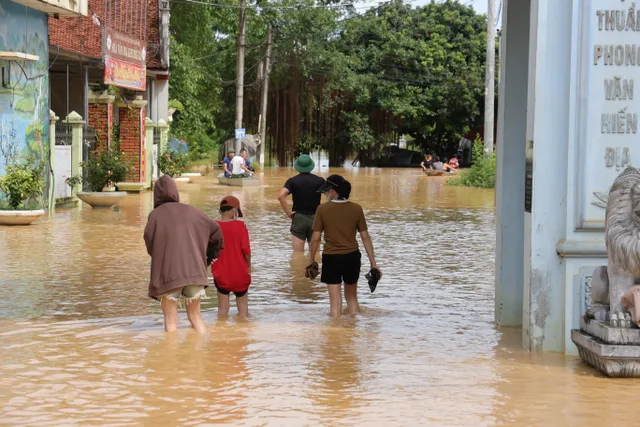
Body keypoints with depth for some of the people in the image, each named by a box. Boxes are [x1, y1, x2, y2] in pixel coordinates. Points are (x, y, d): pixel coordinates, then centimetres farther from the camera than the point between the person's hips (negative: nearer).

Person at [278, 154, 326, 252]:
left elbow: (281, 196, -18)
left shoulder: (292, 181, -4)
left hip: (298, 218, -1)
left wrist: (288, 212, -10)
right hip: (315, 218, 1)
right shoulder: (320, 181, 0)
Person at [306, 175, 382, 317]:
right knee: (352, 297, 20)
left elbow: (316, 238, -7)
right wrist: (373, 263, 4)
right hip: (352, 257, 3)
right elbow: (365, 237, -1)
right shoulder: (356, 209, -2)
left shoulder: (323, 209, -9)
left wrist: (311, 260, 6)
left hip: (331, 258, -3)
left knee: (335, 300, 2)